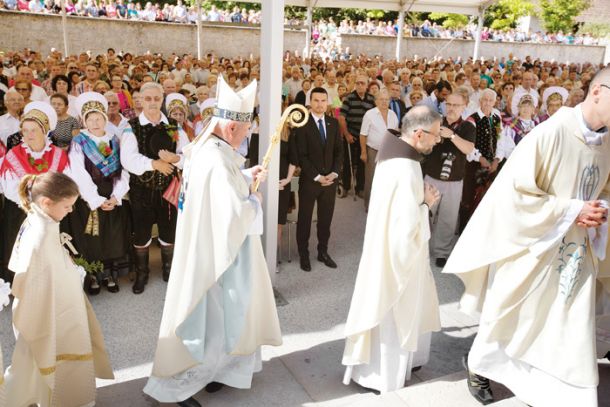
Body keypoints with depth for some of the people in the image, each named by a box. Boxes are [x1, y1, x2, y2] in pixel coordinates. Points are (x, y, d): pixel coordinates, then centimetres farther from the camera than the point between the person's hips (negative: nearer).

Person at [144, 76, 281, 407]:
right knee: (211, 318, 6)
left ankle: (213, 368, 42)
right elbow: (236, 215, -30)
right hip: (216, 253, -10)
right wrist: (254, 200, -11)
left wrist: (245, 178, 8)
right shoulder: (217, 162, -28)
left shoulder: (207, 150, 3)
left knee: (226, 313, 24)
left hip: (208, 247, 10)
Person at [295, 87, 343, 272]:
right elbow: (301, 155, -11)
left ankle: (323, 251, 26)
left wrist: (334, 173, -5)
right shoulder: (302, 123, -8)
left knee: (326, 218, 12)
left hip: (330, 179, 4)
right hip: (309, 180, -4)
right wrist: (317, 177, -14)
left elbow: (339, 150, 9)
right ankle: (303, 254, 22)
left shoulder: (333, 123, 7)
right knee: (305, 219, 8)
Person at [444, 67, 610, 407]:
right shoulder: (551, 133, -21)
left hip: (576, 251, 6)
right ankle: (478, 364, 41)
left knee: (572, 332, 10)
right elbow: (516, 191, -21)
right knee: (508, 315, 15)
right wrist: (572, 210, -21)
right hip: (532, 245, -5)